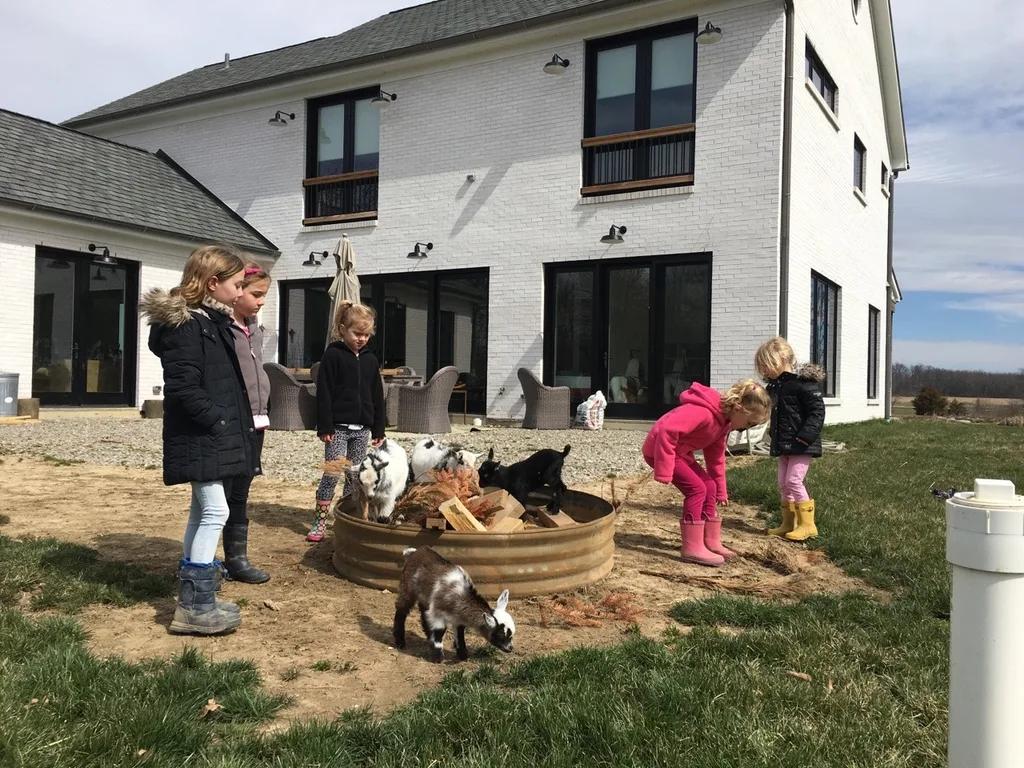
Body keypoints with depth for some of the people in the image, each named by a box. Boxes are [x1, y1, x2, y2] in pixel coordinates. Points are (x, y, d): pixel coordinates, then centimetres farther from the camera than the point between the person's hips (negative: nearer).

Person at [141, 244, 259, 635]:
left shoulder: (212, 321, 15)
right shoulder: (184, 324, -16)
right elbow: (183, 387, -22)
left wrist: (231, 424, 12)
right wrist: (217, 420, -19)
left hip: (210, 435, 11)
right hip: (199, 436, -10)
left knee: (203, 511, 14)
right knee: (215, 511, -10)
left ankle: (194, 597, 24)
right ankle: (195, 606, -4)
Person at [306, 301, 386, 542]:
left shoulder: (370, 360, 10)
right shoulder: (333, 355, -6)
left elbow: (377, 397, 12)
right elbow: (324, 394, -9)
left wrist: (378, 429, 9)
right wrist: (325, 426, -14)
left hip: (362, 428, 5)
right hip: (338, 427, -5)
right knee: (332, 474, -5)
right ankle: (320, 522, 3)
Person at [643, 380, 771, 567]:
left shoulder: (724, 420, 2)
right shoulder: (703, 411, -31)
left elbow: (716, 457, 13)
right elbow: (667, 431, -37)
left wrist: (721, 491, 15)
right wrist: (664, 472, -32)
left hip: (680, 451, 10)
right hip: (660, 449, -10)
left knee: (709, 487, 7)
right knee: (697, 488, -16)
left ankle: (711, 543, 16)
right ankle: (692, 549, -9)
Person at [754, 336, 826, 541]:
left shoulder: (803, 382, -14)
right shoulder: (774, 386, 11)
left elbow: (817, 411, -18)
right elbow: (769, 411, 24)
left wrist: (806, 435, -25)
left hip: (801, 444, -9)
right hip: (783, 444, 9)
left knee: (794, 480, -12)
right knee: (783, 484, 11)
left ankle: (807, 524, -2)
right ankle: (789, 523, 20)